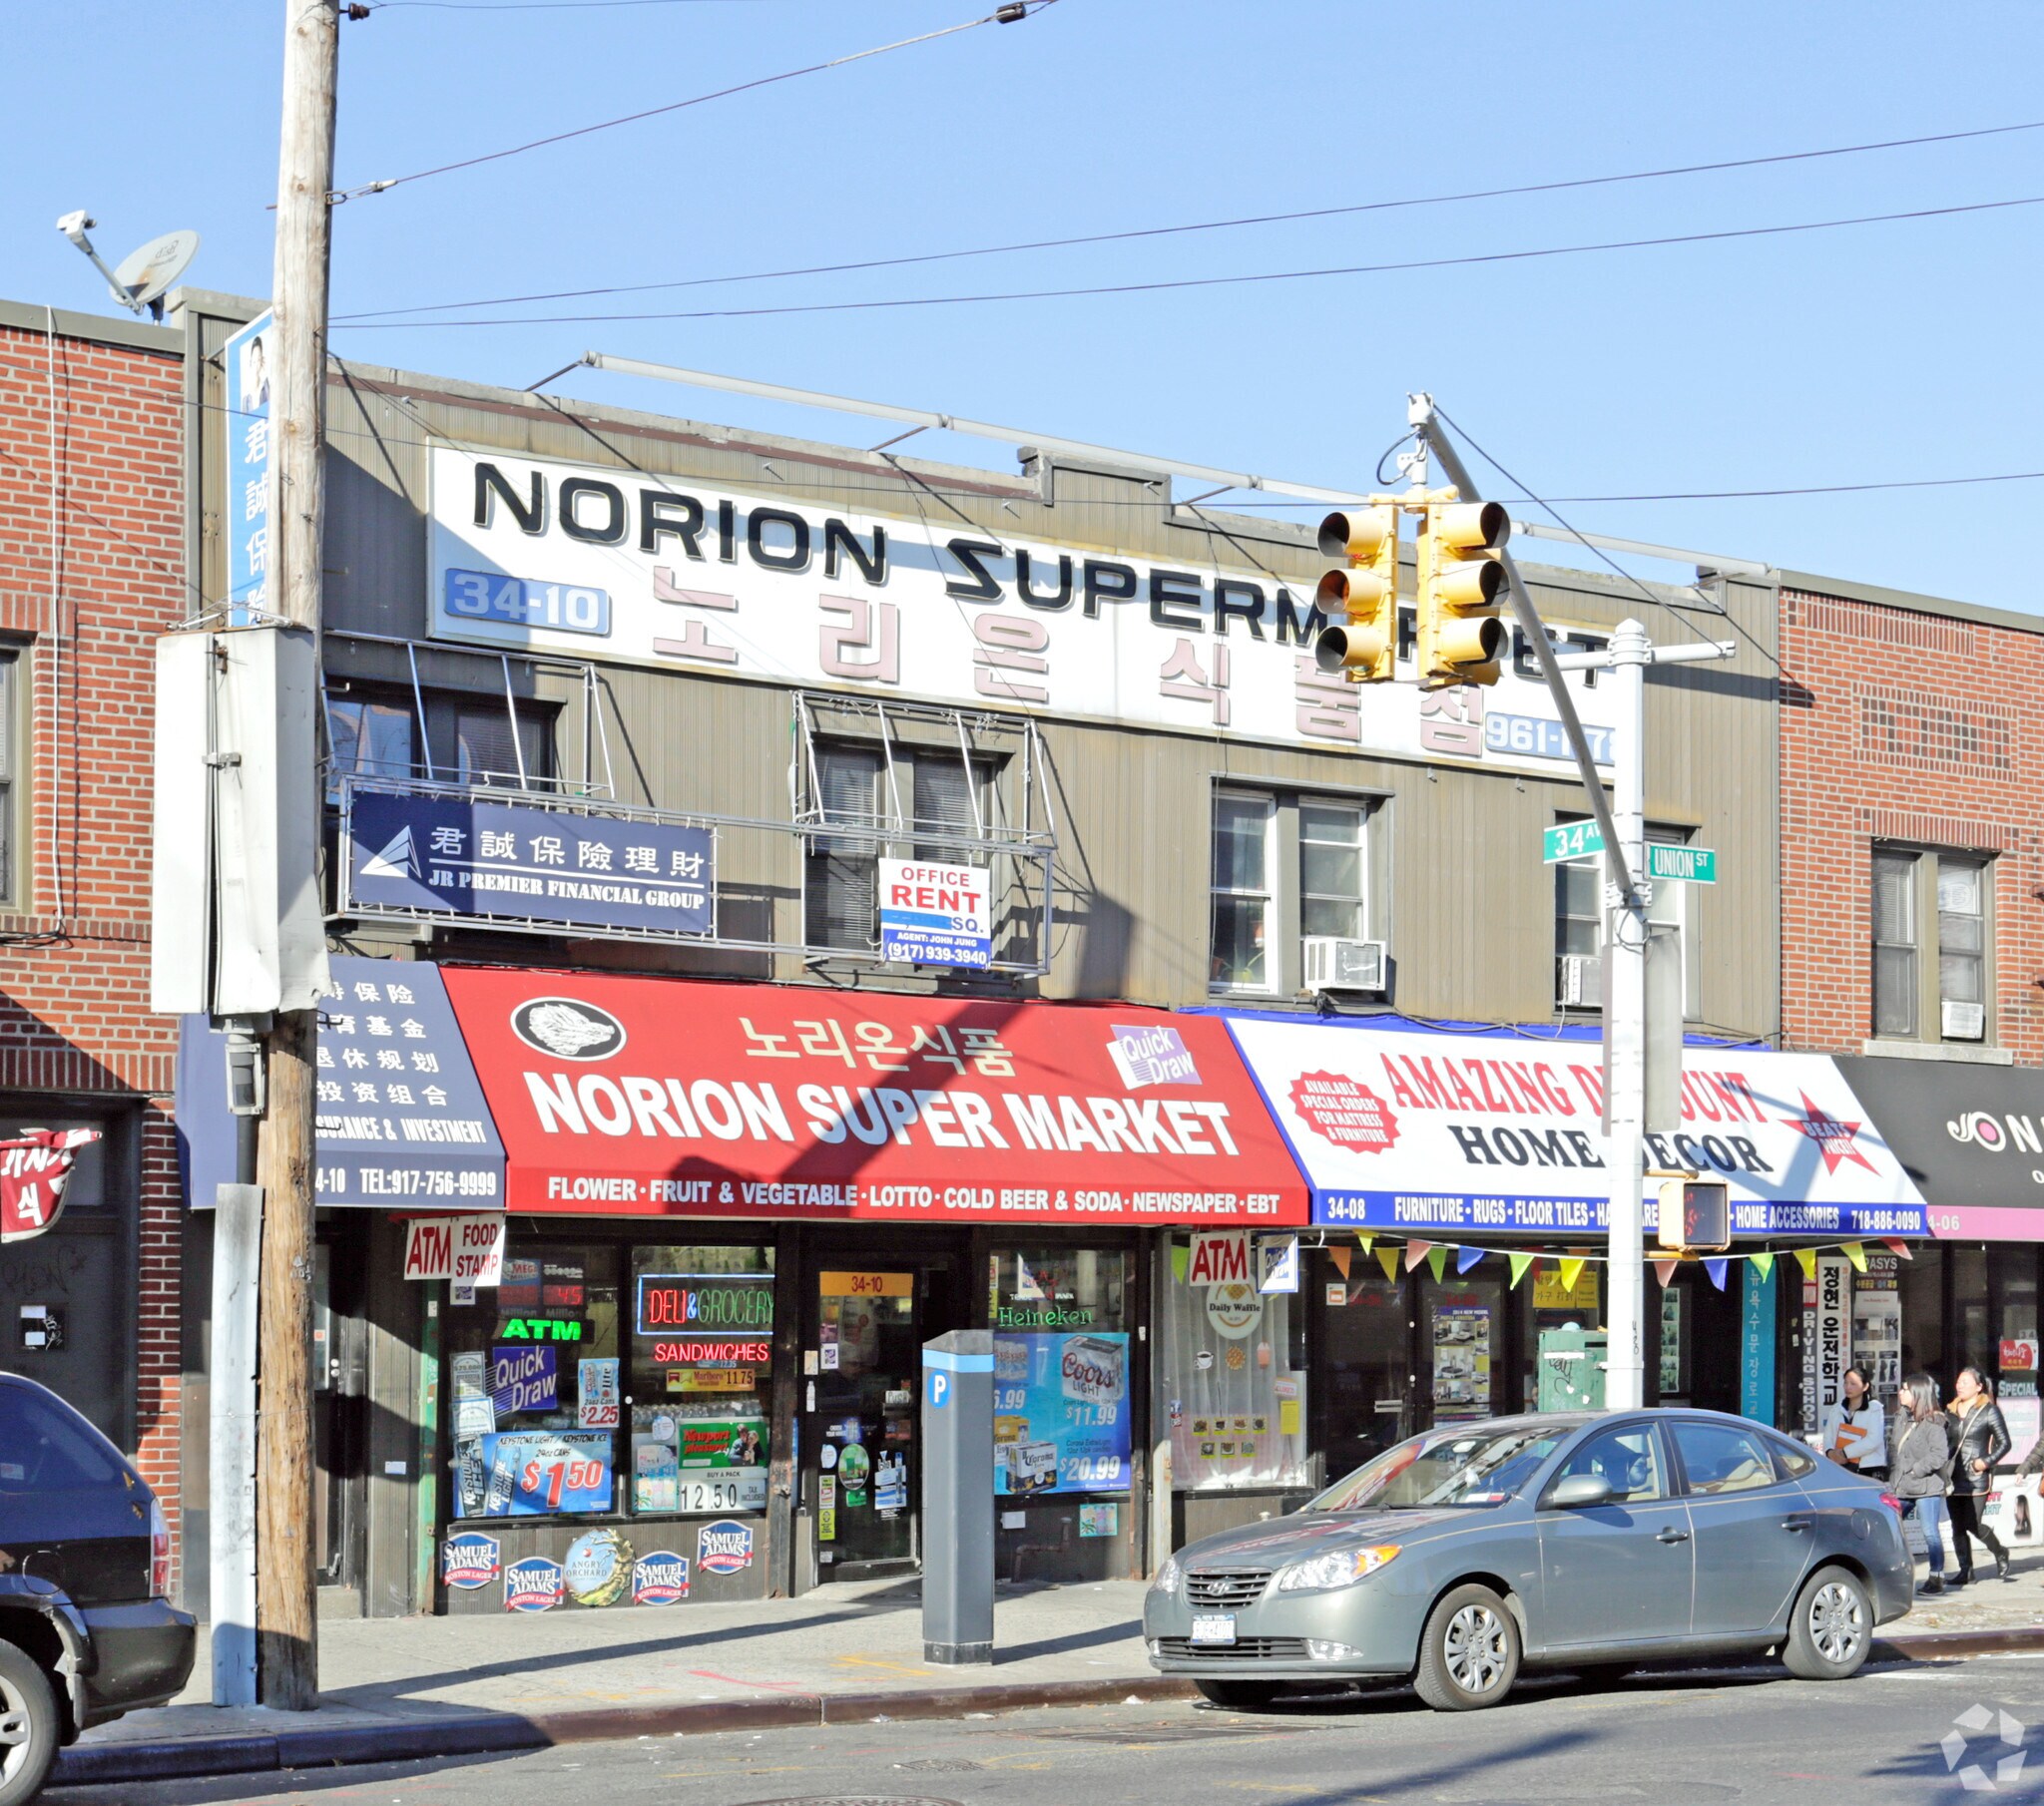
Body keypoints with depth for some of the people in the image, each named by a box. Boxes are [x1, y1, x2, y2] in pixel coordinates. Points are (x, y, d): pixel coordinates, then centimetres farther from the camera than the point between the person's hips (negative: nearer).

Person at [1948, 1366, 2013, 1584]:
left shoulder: (1989, 1411, -3)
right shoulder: (1951, 1411, 12)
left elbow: (2004, 1443, -2)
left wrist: (1987, 1461, -14)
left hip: (1977, 1478, -5)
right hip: (1954, 1476, 5)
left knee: (1972, 1524, -9)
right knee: (1957, 1527, 4)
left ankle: (2000, 1554, 16)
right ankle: (1965, 1570, 11)